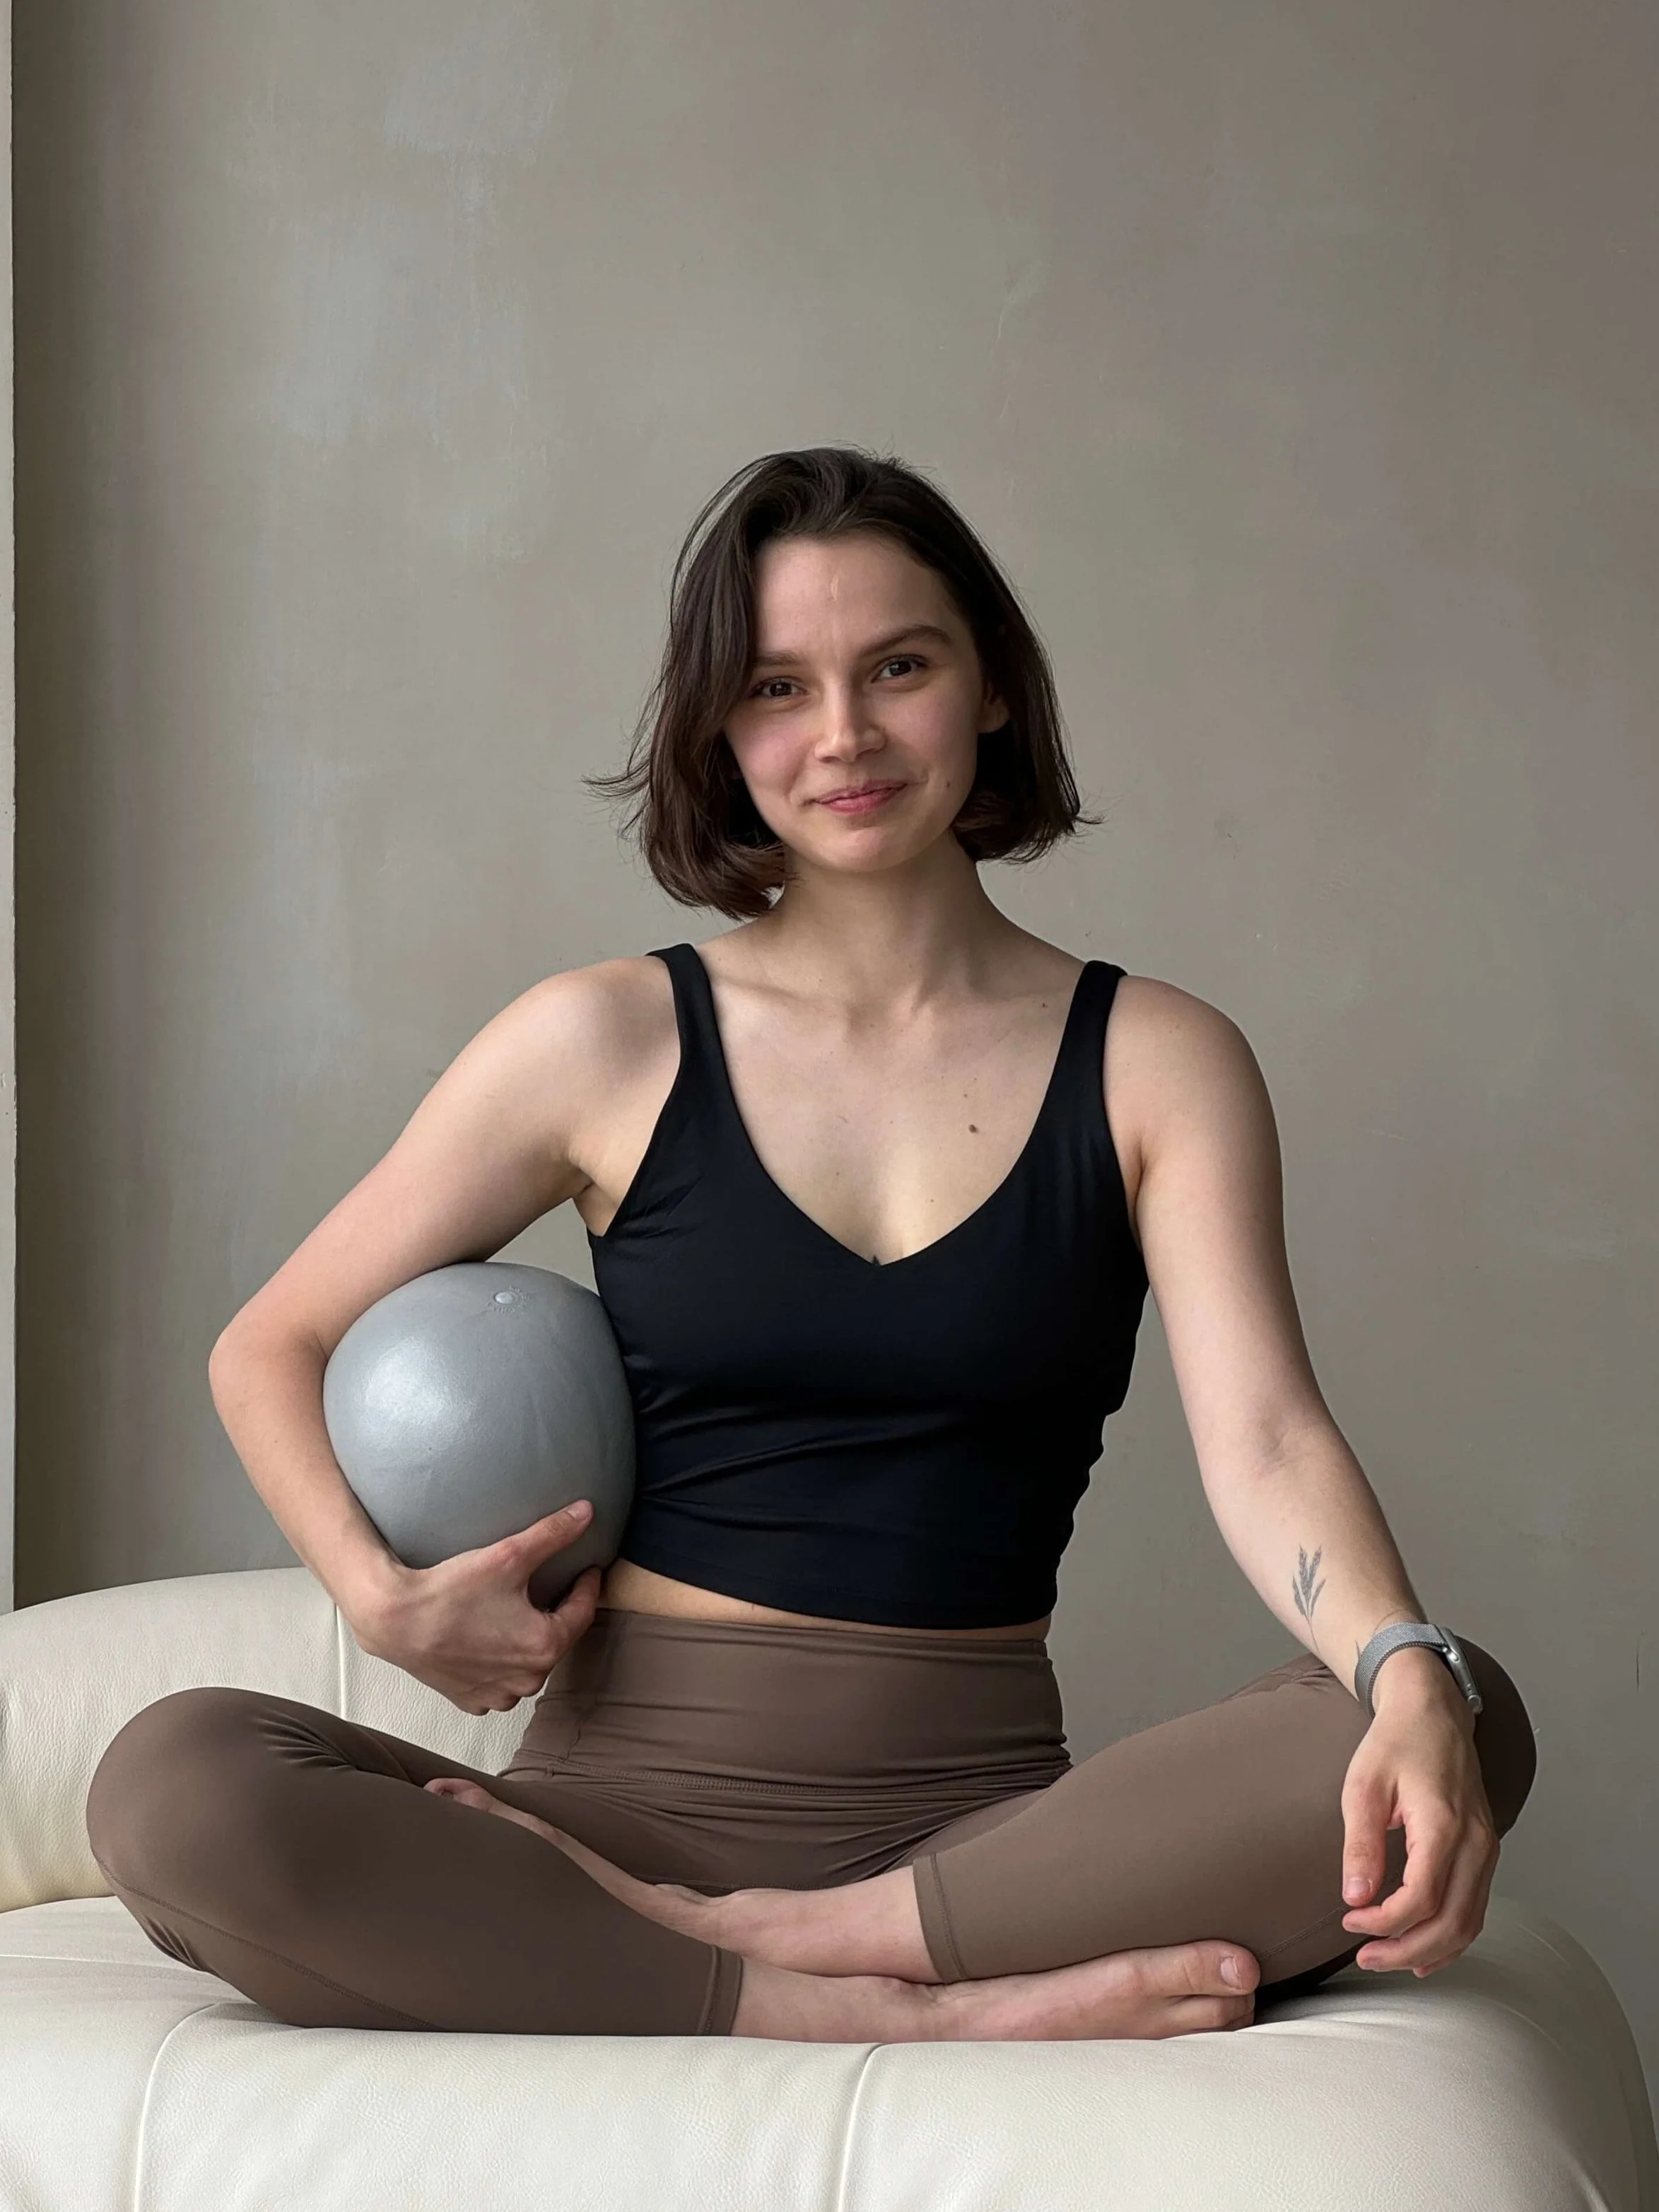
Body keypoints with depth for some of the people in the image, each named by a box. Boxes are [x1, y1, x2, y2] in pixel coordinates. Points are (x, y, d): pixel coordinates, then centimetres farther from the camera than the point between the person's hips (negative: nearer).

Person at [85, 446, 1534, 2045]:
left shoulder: (1156, 1064, 7)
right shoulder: (606, 1045, 6)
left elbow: (1264, 1444, -7)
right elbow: (270, 1348, 14)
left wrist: (1413, 1684, -28)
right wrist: (384, 1599, -6)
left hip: (985, 1828, 0)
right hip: (635, 1795, 0)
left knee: (1473, 1723, -26)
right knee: (172, 1784, -29)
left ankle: (815, 1936, -22)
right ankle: (918, 2022, -28)